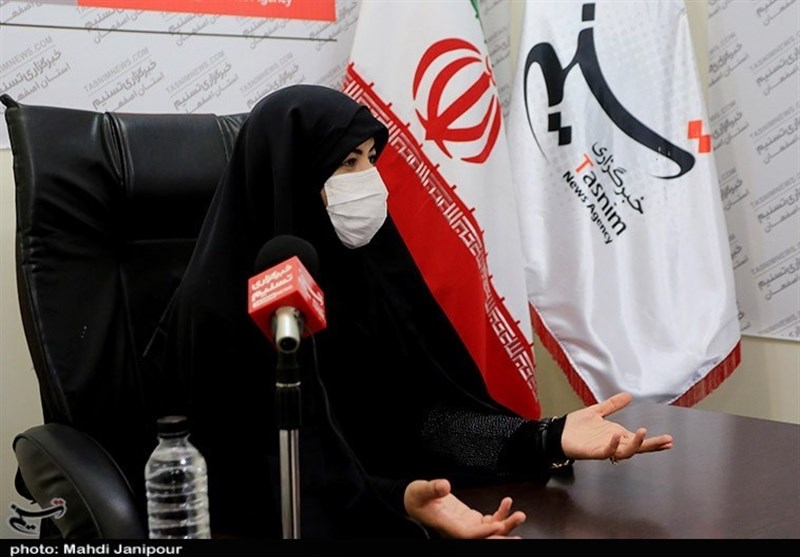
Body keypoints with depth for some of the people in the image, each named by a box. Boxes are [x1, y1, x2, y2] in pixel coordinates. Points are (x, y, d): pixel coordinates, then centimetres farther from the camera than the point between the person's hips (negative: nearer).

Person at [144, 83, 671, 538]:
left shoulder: (366, 265, 2)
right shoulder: (223, 306, -16)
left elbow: (424, 407, -3)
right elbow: (270, 470, -18)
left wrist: (544, 438, -18)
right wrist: (397, 501, -34)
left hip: (383, 502, 5)